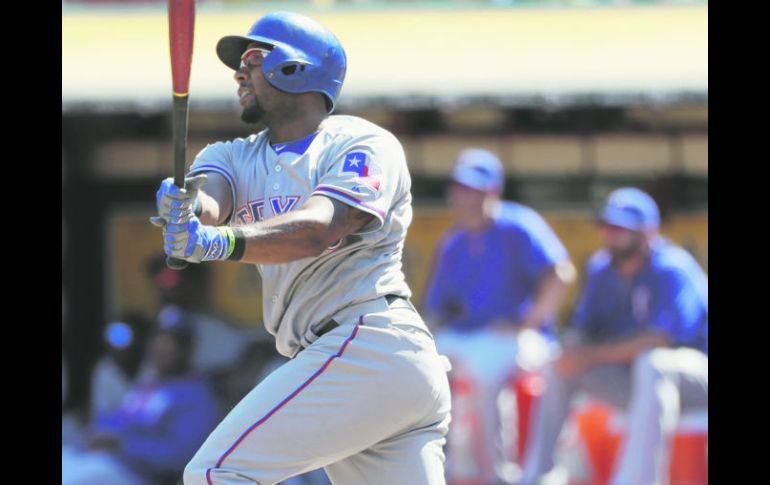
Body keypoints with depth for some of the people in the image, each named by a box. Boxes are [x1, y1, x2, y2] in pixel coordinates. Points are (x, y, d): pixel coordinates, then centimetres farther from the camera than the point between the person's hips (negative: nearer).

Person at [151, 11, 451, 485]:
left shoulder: (364, 144, -3)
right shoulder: (234, 157, 19)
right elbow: (209, 202, -4)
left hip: (369, 344, -8)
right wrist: (186, 212, -30)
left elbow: (319, 229, -22)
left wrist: (226, 242, -40)